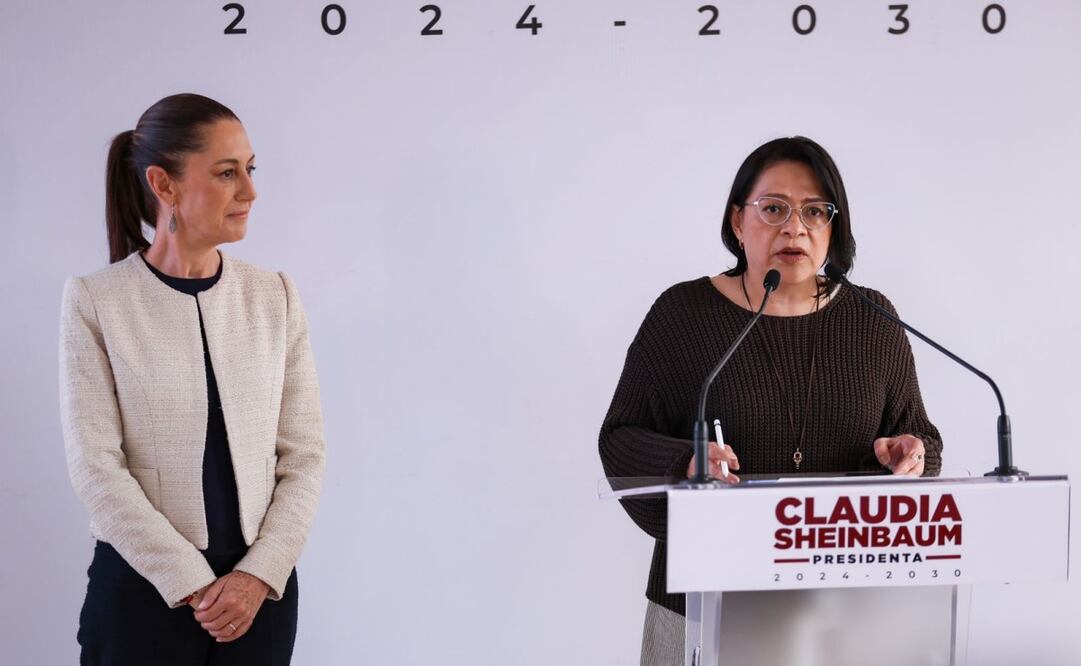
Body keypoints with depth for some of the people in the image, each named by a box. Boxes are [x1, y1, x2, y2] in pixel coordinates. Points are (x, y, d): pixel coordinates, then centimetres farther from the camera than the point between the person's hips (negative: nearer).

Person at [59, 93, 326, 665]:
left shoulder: (275, 297, 2)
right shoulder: (95, 302, -6)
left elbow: (304, 452, 0)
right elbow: (95, 465, -10)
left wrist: (260, 573, -11)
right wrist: (192, 585, -13)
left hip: (260, 590, 2)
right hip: (143, 589, -2)